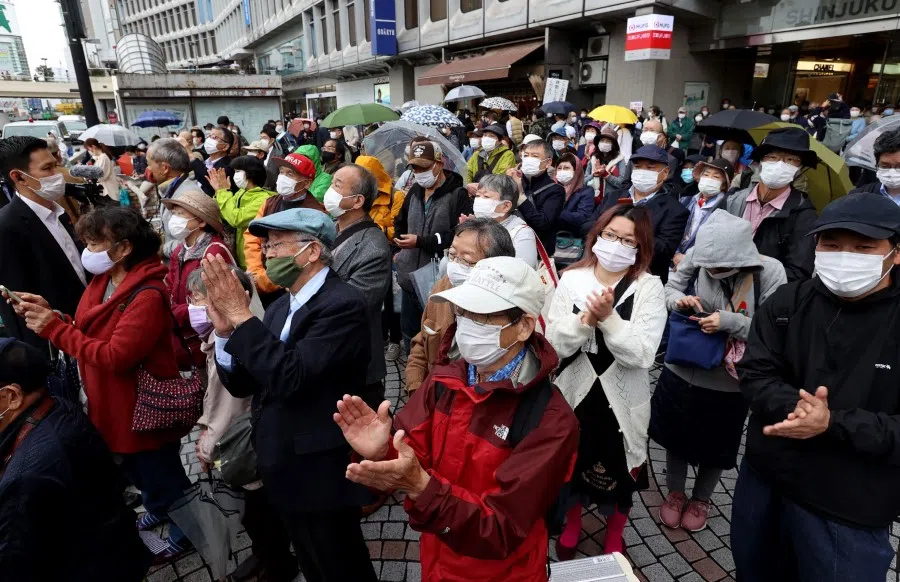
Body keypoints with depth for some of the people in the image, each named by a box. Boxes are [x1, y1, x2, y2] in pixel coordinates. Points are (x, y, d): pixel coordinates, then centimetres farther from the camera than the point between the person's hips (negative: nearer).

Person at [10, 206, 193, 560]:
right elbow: (85, 333, 4)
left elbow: (115, 357, -30)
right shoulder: (102, 280, 1)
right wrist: (49, 314, -11)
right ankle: (158, 510, 55)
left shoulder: (148, 295, -29)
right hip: (114, 406, 9)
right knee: (136, 471, 30)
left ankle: (185, 531, 38)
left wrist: (54, 329, -26)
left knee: (162, 474, 13)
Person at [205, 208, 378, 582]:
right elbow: (241, 385, 6)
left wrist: (241, 316, -23)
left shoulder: (343, 303, -19)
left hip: (321, 473, -8)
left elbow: (291, 378, -29)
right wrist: (224, 329, -9)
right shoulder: (280, 307, 7)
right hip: (284, 470, 8)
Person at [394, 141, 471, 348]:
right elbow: (400, 222, 27)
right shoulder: (415, 191, 12)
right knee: (408, 329, 19)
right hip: (411, 275, 7)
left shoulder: (458, 194, -11)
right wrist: (400, 247, 10)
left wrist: (420, 241, -20)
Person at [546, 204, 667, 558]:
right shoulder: (571, 279, -7)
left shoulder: (649, 288, -11)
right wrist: (584, 320, -30)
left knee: (618, 472, 19)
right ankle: (572, 523, 50)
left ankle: (614, 537, 48)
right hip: (575, 392, 1)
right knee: (571, 464, 20)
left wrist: (608, 318, -31)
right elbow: (554, 344, -13)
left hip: (621, 400, -1)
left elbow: (642, 354, -21)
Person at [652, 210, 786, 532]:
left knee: (715, 446, 21)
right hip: (681, 370, 1)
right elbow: (670, 287, -3)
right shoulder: (696, 255, -18)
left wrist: (730, 322, -30)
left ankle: (701, 499, 49)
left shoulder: (770, 272, -20)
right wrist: (679, 300, -26)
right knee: (675, 436, 21)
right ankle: (675, 493, 48)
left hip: (728, 382, -1)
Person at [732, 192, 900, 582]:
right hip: (763, 478, 3)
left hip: (849, 510, -3)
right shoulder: (786, 302, -3)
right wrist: (792, 407, -26)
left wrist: (832, 424, -28)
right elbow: (754, 374, -8)